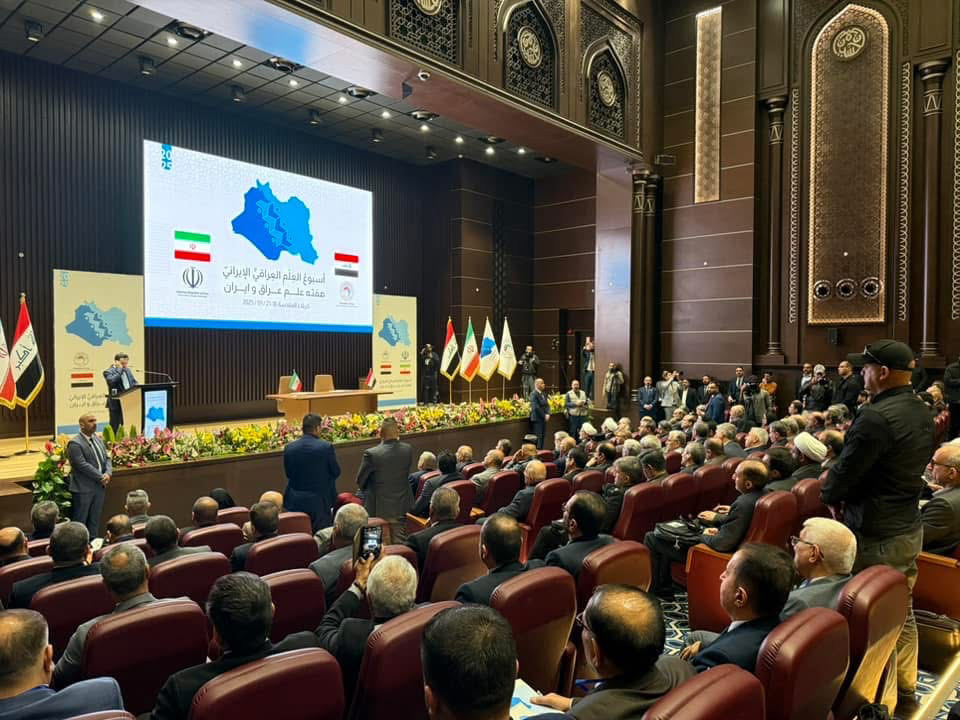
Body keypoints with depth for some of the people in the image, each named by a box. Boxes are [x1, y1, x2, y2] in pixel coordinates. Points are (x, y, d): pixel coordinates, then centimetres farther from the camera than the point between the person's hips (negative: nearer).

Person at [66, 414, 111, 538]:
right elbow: (83, 465, -20)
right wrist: (101, 477, -17)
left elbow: (107, 458, 10)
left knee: (95, 520, 14)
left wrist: (108, 473, -8)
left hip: (100, 486, 7)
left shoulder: (98, 439, 10)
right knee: (80, 520, 4)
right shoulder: (75, 443, -14)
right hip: (83, 489, -7)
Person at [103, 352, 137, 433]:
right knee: (114, 428, 0)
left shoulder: (128, 370, 16)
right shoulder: (108, 372, -5)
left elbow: (134, 383, 16)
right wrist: (120, 369, -14)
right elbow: (112, 381, -24)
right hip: (116, 404, -6)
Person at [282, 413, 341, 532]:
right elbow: (336, 472, -3)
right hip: (320, 502, -4)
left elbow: (288, 474, 6)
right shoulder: (326, 447, -14)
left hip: (295, 503, 4)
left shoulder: (289, 448, -4)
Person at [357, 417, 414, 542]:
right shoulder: (408, 450, -8)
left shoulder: (371, 454, -20)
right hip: (401, 506, 4)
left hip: (379, 507, -4)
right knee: (399, 541, 16)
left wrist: (367, 490, 14)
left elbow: (360, 480, -6)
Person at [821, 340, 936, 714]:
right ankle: (906, 692, 33)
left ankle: (881, 701, 14)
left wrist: (826, 495, 1)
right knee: (902, 613, 19)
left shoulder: (875, 417, -24)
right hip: (910, 528, 9)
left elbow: (845, 472, -18)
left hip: (876, 536, -9)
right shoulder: (922, 413, 7)